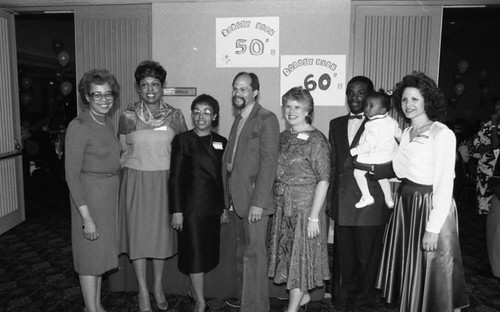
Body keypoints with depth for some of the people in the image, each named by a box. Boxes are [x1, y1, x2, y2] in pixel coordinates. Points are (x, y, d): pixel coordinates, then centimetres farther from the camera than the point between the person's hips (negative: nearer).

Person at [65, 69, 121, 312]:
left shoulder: (107, 122, 6)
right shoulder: (79, 126, -17)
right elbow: (71, 175, -18)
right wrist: (86, 217, -20)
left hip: (110, 193, 8)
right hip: (89, 194, -8)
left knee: (101, 252, 18)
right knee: (90, 255, 6)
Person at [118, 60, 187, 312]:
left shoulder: (175, 116, -2)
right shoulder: (128, 117, -3)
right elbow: (123, 150, 7)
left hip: (165, 181, 1)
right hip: (136, 180, -1)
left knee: (162, 232, 11)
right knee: (137, 232, 5)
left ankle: (158, 286, 30)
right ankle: (143, 291, 22)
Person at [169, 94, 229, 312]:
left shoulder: (221, 142, 8)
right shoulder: (182, 140, -4)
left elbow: (224, 178, 10)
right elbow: (175, 178, -7)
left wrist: (225, 208, 9)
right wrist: (177, 211, -11)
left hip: (213, 207, 5)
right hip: (192, 206, -4)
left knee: (209, 252, 12)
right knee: (195, 253, 2)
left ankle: (195, 288, 34)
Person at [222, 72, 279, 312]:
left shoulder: (267, 119, -11)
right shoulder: (239, 119, 15)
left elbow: (269, 162, -17)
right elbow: (232, 159, 14)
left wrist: (258, 202, -21)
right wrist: (229, 196, 10)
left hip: (254, 198, -8)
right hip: (238, 196, 8)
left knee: (254, 253, 1)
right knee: (242, 251, 19)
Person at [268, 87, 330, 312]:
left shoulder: (316, 140, -13)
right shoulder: (283, 137, 7)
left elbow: (323, 180, -16)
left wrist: (314, 216, -19)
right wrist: (275, 201, 4)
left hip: (305, 206, -6)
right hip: (283, 207, 7)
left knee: (302, 254, 5)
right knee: (288, 252, 15)